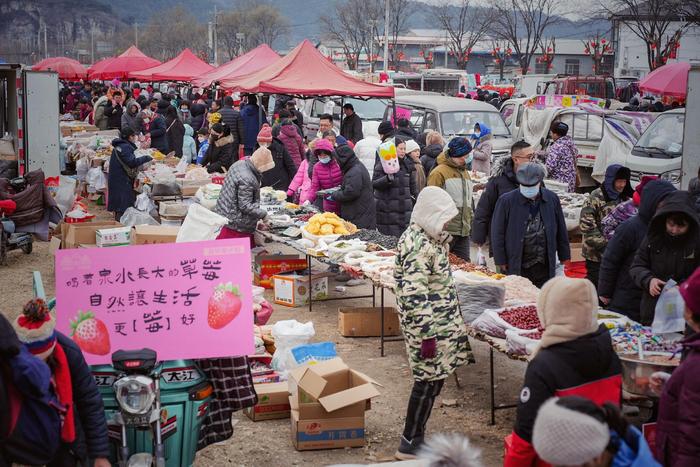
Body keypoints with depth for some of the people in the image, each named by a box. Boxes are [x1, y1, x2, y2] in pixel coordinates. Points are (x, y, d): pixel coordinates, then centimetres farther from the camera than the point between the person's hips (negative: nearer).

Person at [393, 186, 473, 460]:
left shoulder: (426, 236, 9)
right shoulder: (418, 246, -23)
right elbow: (414, 296, -26)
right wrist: (427, 334, -24)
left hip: (440, 320, 10)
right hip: (428, 325, -10)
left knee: (432, 381, 15)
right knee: (429, 382, -2)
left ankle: (416, 436, 26)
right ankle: (409, 445, 10)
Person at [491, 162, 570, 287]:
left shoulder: (552, 199, 4)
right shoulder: (506, 201, -6)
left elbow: (561, 231, 12)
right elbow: (497, 234, -3)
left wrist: (564, 257, 12)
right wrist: (500, 262, -5)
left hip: (545, 268, 3)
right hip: (515, 267, -3)